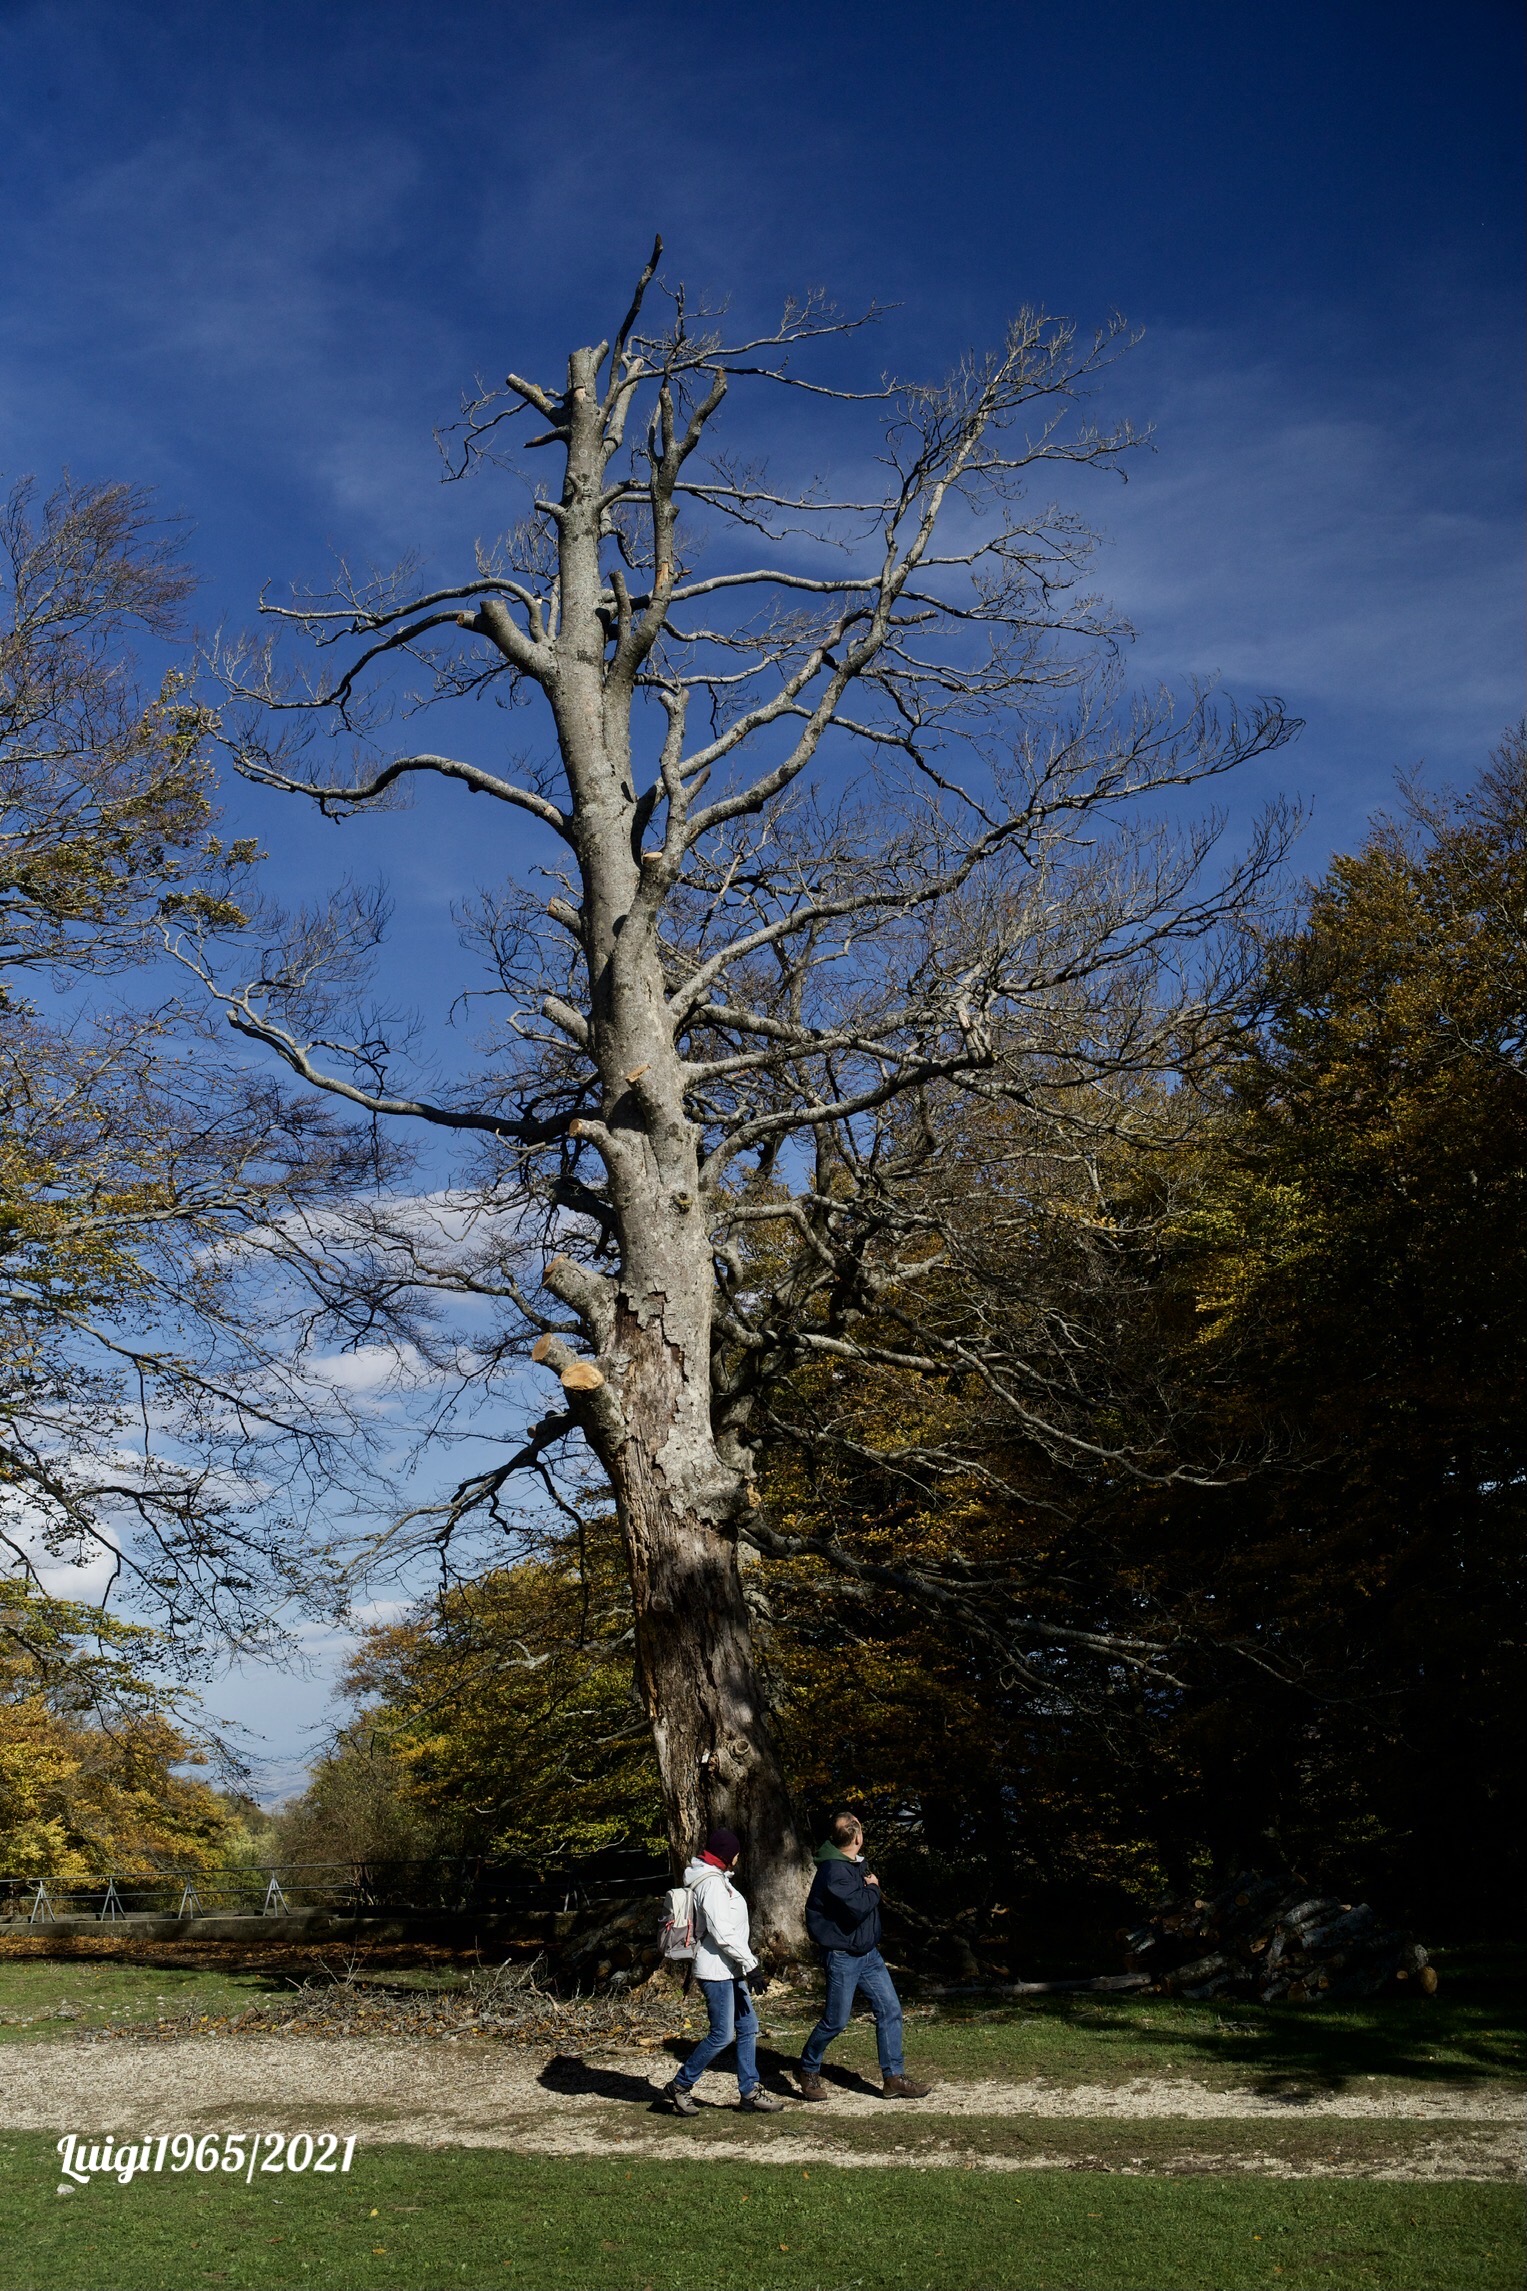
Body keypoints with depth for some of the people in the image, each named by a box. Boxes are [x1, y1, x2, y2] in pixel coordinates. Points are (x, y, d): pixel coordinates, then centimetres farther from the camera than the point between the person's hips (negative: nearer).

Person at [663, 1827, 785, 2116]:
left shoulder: (716, 1880, 13)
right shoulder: (712, 1884, -19)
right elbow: (723, 1933, -23)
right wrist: (751, 1964, -20)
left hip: (728, 1970, 10)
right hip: (717, 1971, -10)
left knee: (748, 2027, 10)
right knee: (722, 2035, -5)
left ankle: (750, 2092, 16)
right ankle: (680, 2086, 9)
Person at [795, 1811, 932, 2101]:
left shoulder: (856, 1863, 8)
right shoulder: (833, 1870, -22)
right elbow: (857, 1908, -29)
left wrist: (871, 1887, -2)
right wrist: (873, 1889, -11)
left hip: (869, 1953, 9)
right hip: (842, 1955, -9)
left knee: (890, 2010, 5)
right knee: (836, 2021, 0)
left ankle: (894, 2077, 12)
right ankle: (808, 2071, 22)